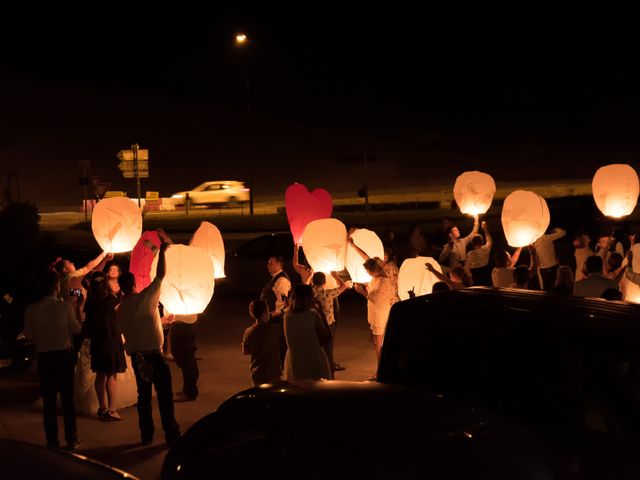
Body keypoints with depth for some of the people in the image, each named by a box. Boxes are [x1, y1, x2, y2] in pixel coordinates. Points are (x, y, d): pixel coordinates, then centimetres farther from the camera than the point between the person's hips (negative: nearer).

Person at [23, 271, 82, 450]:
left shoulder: (32, 309, -6)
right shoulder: (65, 306, -12)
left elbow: (29, 334, 1)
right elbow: (76, 329, -4)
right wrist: (78, 308, 4)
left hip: (44, 356, 1)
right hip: (64, 354, -1)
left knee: (49, 400, 8)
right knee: (67, 398, 7)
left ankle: (52, 441, 9)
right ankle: (71, 439, 9)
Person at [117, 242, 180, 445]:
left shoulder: (121, 308, 6)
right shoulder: (145, 298, -10)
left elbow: (125, 330, 11)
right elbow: (160, 275, -6)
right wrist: (162, 251, 4)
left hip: (136, 355, 6)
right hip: (153, 353, -6)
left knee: (144, 394, 11)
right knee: (165, 394, 1)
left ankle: (146, 434, 13)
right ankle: (171, 432, 2)